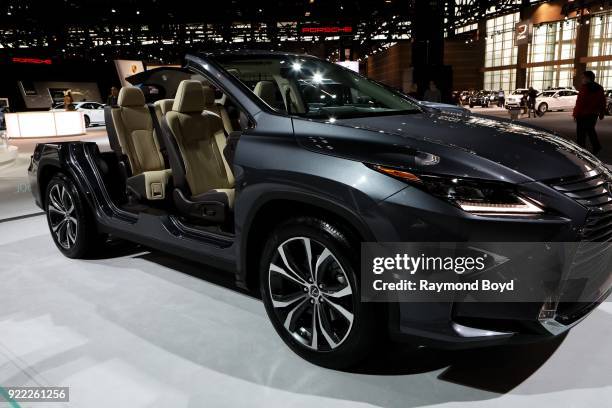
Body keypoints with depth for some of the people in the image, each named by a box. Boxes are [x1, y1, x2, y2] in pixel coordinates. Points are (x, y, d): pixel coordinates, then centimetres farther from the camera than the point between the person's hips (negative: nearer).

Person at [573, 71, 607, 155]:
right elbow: (603, 102, 13)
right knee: (590, 130, 22)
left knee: (581, 132, 0)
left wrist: (575, 114, -15)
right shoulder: (599, 88, 10)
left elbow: (580, 102, -20)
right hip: (594, 114, 8)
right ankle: (596, 146, 10)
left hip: (583, 114, -8)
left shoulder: (585, 88, -14)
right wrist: (602, 113, 20)